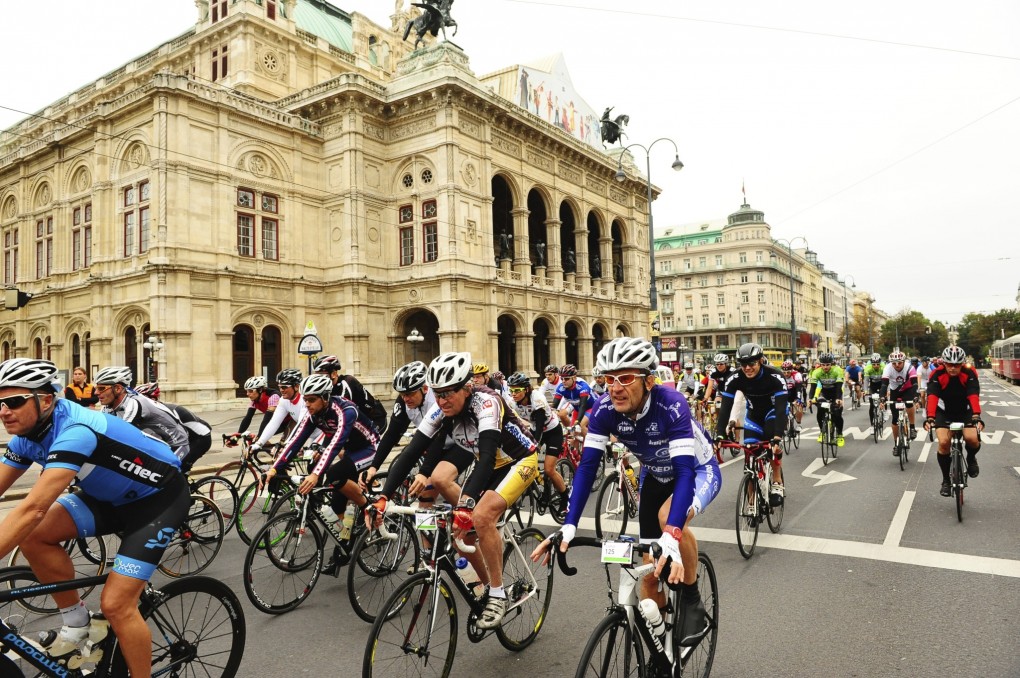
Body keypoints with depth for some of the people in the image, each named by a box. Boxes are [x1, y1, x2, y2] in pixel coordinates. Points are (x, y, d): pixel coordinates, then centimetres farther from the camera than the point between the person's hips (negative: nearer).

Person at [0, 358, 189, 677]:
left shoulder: (74, 431, -33)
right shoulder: (26, 436, -6)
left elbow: (33, 509, -41)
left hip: (159, 497, -8)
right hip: (112, 496, 8)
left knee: (115, 604, -14)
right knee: (32, 536, -13)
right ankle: (76, 622, 6)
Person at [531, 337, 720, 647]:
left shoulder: (671, 405, -36)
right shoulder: (605, 410, -24)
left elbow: (685, 471, -43)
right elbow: (587, 465, -24)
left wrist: (671, 536, -55)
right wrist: (568, 525, -35)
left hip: (699, 471, -4)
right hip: (655, 475, 4)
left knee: (670, 517, -36)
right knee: (650, 572, 0)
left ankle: (692, 601, -10)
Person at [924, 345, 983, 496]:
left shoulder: (969, 374, -20)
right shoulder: (937, 375, -22)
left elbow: (974, 396, -34)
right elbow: (932, 397, -34)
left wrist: (976, 417, -49)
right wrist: (930, 418, -48)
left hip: (965, 411, 0)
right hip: (944, 412, 0)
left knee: (972, 438, -24)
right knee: (944, 442, -19)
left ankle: (971, 458, 13)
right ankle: (946, 480, 0)